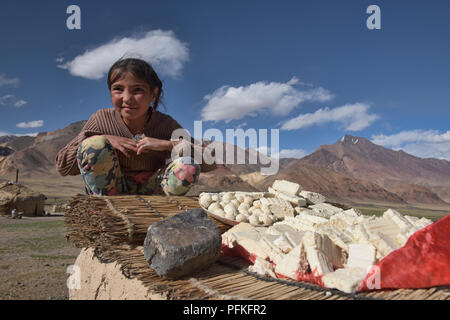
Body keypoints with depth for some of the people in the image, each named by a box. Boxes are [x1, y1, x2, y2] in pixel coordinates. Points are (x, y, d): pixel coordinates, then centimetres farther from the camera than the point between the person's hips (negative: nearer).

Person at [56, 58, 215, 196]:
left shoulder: (165, 124, -13)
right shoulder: (102, 119, -11)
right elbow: (62, 166, -10)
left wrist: (167, 144, -28)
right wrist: (104, 139, -23)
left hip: (150, 191, 0)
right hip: (110, 191, 0)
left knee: (189, 166, -25)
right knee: (93, 144, -24)